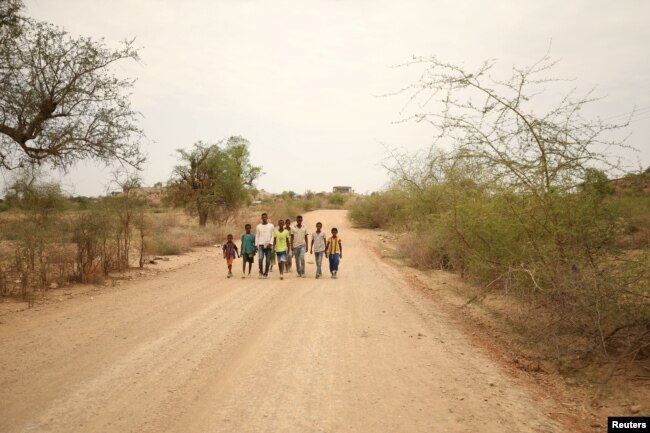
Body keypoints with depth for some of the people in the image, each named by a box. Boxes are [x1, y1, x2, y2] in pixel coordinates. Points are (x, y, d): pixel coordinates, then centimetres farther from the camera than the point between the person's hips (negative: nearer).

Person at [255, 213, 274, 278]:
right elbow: (257, 236, 11)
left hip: (268, 245, 0)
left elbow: (272, 236, 4)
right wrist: (256, 245, 2)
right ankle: (261, 272, -1)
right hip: (261, 245, 0)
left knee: (268, 260, 1)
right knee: (260, 258, -16)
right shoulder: (258, 226, 12)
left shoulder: (271, 226, 8)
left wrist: (271, 243, -10)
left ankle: (265, 273, 12)